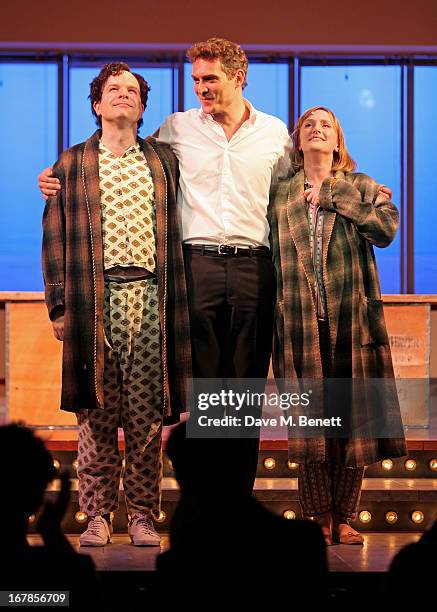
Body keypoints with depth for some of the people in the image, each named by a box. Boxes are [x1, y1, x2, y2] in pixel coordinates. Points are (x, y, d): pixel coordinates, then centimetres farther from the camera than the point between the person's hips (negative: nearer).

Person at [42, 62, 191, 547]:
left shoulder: (163, 161, 14)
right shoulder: (72, 165, 11)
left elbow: (174, 235, 14)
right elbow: (55, 238, 8)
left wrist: (176, 302, 7)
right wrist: (58, 306, 1)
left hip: (150, 299, 1)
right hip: (95, 301, -1)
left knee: (147, 415, 1)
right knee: (97, 414, 0)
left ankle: (142, 515, 7)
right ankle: (97, 516, 6)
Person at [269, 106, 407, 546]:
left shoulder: (360, 188, 11)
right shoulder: (280, 195, 13)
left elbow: (386, 229, -8)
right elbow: (269, 259, 12)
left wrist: (333, 196, -6)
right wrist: (271, 322, 4)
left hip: (352, 323, 0)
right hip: (300, 324, 0)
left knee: (351, 419, 0)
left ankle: (345, 518, 8)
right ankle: (321, 518, 6)